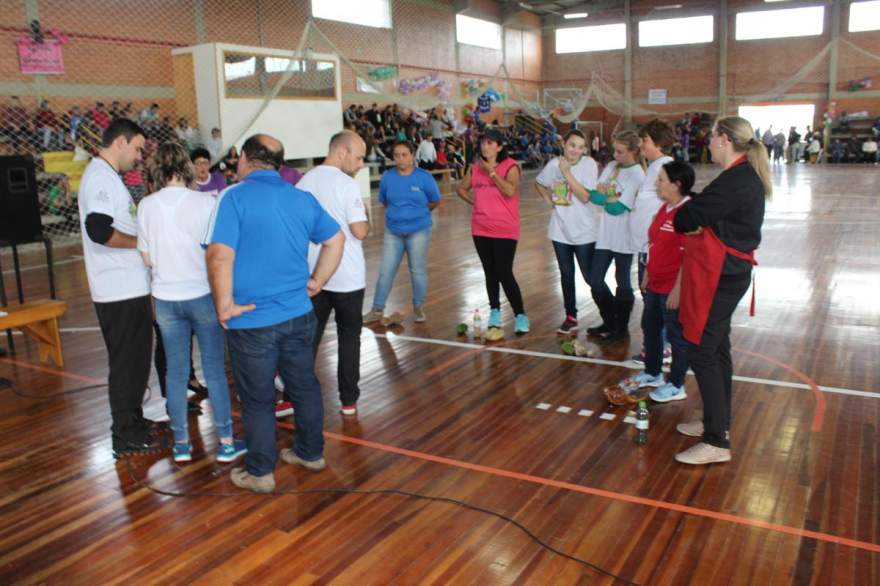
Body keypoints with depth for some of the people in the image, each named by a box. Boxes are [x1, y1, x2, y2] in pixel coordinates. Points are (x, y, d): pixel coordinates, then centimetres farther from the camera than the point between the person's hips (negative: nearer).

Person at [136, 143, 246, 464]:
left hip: (166, 299, 2)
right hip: (203, 295, -2)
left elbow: (147, 259, 2)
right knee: (215, 369, 7)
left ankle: (181, 443, 22)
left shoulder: (147, 206, -3)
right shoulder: (205, 202, -11)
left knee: (175, 371, 13)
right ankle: (226, 442, 14)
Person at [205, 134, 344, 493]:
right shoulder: (303, 199, 5)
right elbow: (336, 240, 13)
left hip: (252, 319, -5)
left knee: (258, 399, 9)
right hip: (298, 314, 5)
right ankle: (311, 453, 34)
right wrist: (317, 282, 16)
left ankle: (260, 473, 22)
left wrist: (225, 306, -13)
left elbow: (219, 256, -22)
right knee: (304, 386, 19)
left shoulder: (235, 197, -13)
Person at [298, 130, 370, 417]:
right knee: (349, 337, 10)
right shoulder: (347, 184, -15)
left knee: (309, 337, 12)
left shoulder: (303, 183, 4)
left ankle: (296, 396, 14)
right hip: (347, 276, -5)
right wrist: (366, 220, 0)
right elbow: (359, 231, -19)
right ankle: (348, 399, 17)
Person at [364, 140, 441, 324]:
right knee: (386, 271, 4)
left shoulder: (424, 177, -9)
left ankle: (418, 307, 23)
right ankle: (377, 310, 14)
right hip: (393, 231, 2)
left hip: (418, 231, -2)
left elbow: (435, 201, 3)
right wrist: (397, 212, 8)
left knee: (418, 270, 7)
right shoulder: (387, 177, -3)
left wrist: (417, 213, 7)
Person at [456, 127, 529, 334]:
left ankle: (520, 315, 3)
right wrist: (474, 201, 4)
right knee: (490, 272, 13)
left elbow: (510, 191, -25)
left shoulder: (510, 166, -9)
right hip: (481, 229, 5)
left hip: (505, 229, -5)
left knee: (505, 273, -8)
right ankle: (495, 311, 27)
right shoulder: (476, 167, 6)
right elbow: (461, 188, 20)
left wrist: (491, 171, -19)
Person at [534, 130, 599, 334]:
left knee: (590, 277, 0)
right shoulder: (554, 164, -1)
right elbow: (539, 183, 18)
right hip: (560, 230, 4)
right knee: (566, 275, 13)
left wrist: (567, 173, -23)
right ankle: (571, 317, 27)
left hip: (584, 230, -4)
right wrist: (548, 199, 2)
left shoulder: (589, 164, -12)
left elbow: (585, 196, -21)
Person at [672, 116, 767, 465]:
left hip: (719, 276, -11)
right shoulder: (745, 176, 13)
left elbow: (689, 216, -19)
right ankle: (717, 422, 33)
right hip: (724, 272, 11)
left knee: (702, 352, -6)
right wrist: (694, 225, -10)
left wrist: (682, 222, 2)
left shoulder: (736, 181, -20)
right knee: (716, 349, 18)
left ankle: (717, 443, 0)